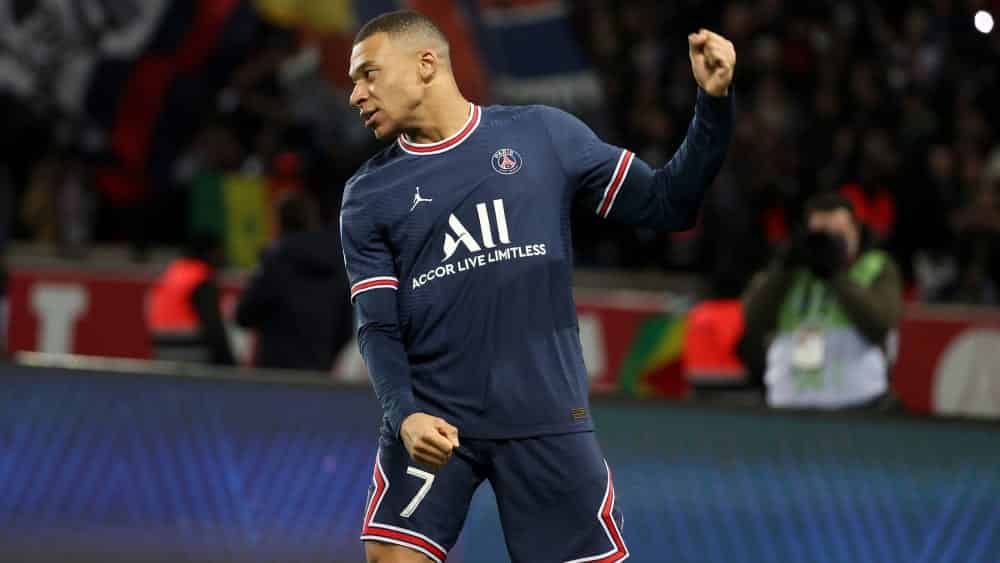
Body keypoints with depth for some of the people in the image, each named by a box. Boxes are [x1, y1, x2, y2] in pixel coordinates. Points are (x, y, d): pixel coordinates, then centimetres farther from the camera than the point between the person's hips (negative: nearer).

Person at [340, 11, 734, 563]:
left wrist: (713, 103, -6)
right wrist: (404, 414, -18)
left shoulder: (545, 135, 5)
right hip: (430, 418, 0)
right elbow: (377, 328, 0)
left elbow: (666, 204, 7)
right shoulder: (368, 196, 6)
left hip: (546, 420, 0)